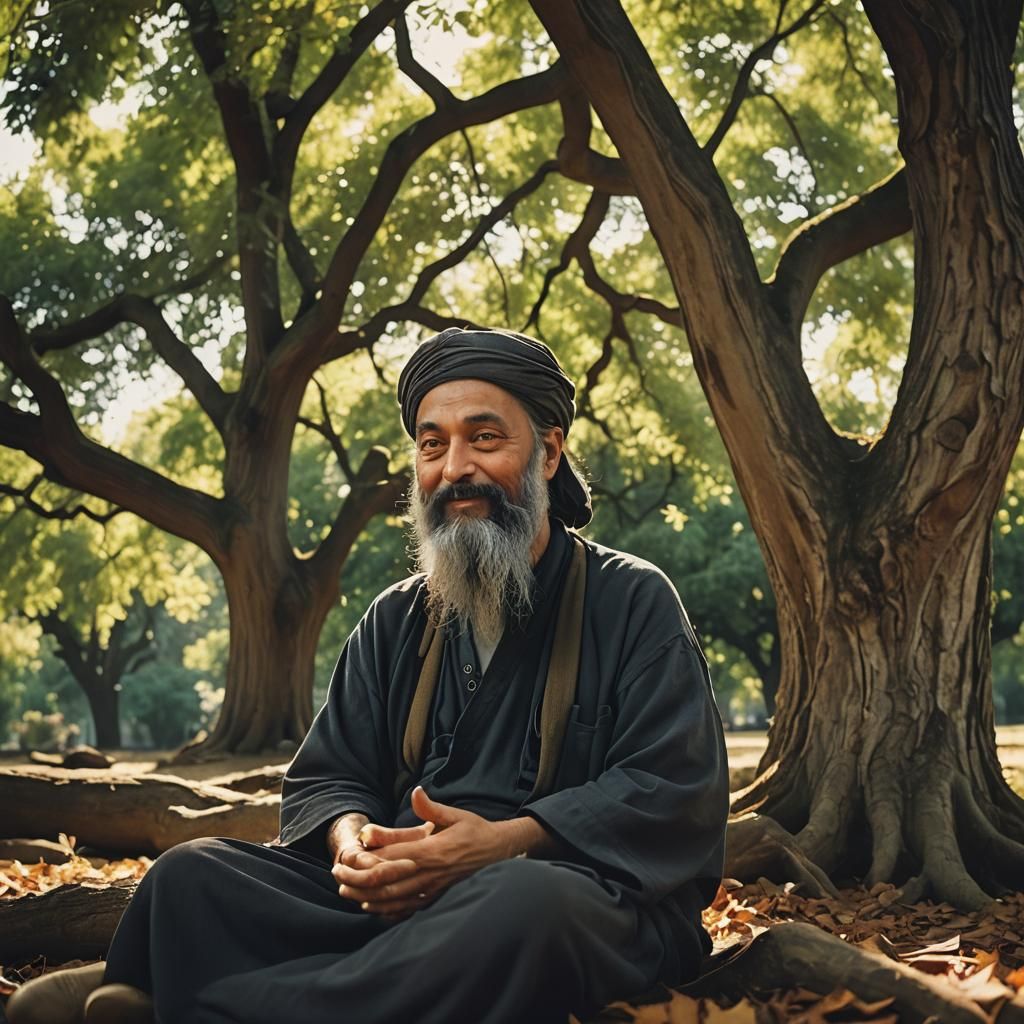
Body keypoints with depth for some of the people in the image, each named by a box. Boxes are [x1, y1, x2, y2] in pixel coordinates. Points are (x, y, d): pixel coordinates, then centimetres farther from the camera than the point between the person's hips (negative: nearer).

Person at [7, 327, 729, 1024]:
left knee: (527, 900, -41)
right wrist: (349, 837, -9)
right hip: (393, 900, 4)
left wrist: (507, 842, -20)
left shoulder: (634, 604, 4)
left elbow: (677, 793, -6)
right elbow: (326, 778, 17)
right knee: (193, 876, -18)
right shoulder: (396, 621, 19)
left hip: (588, 890, -4)